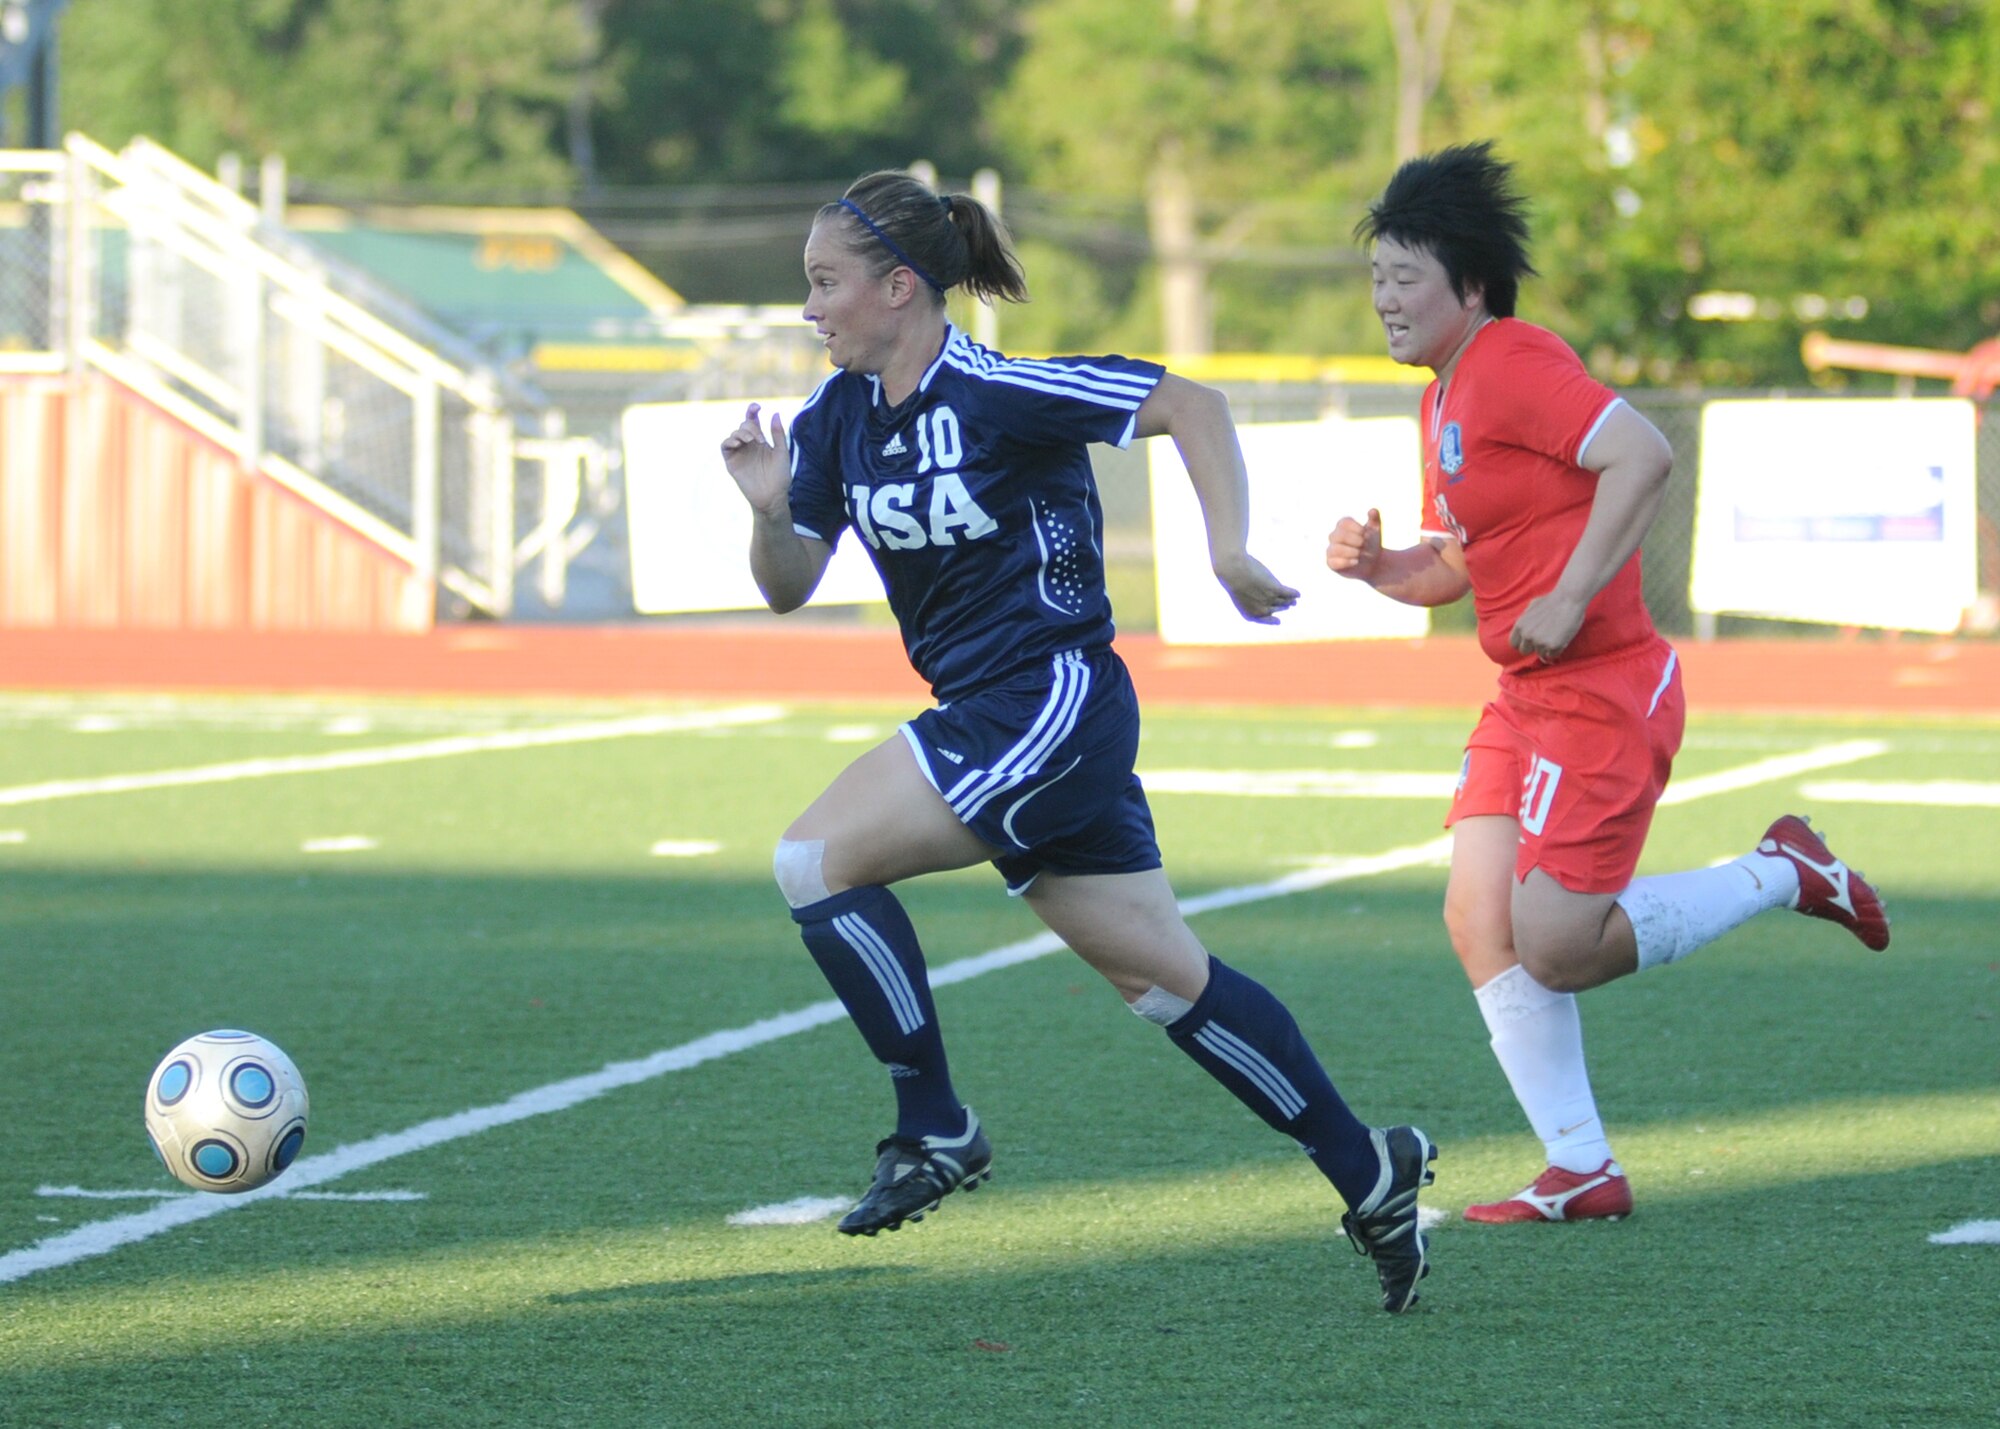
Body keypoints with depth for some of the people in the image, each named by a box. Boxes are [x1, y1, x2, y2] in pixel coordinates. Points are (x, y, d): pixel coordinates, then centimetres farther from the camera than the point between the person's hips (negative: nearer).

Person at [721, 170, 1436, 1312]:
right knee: (1164, 973, 10)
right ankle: (1365, 1170, 17)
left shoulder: (997, 396, -17)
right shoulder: (838, 420, 6)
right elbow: (790, 586, 10)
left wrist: (1231, 551, -21)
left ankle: (937, 1131, -5)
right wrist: (772, 511, -10)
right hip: (987, 714, 8)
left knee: (818, 858, -14)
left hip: (1050, 702, -8)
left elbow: (1192, 404, -15)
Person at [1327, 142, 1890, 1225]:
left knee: (1554, 951, -11)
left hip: (1598, 690, -10)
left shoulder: (1512, 365, -14)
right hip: (1524, 698, 10)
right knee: (1479, 924, -1)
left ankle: (1782, 876, 8)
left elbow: (1643, 454, -26)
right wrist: (1377, 565, 4)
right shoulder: (1445, 397, 16)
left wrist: (1571, 597, -25)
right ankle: (1581, 1172, 4)